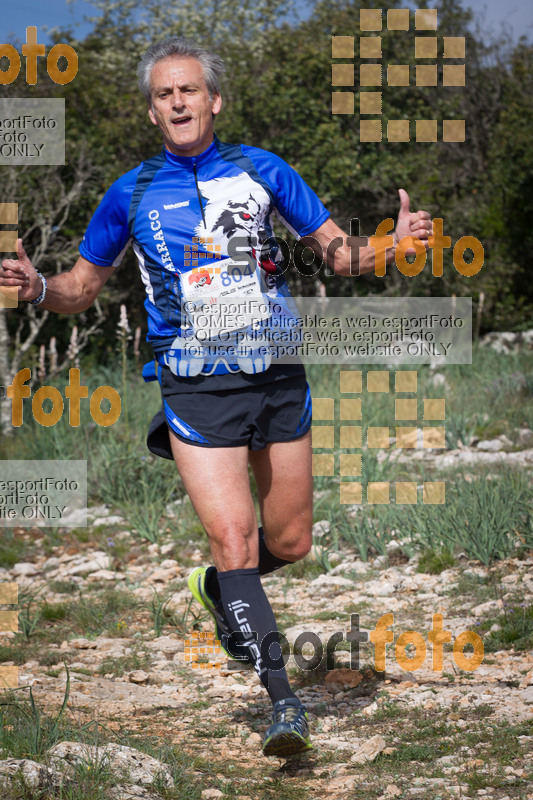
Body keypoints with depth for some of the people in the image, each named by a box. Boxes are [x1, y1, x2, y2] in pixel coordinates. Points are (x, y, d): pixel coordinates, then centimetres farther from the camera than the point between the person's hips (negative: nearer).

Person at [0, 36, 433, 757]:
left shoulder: (261, 170, 4)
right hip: (197, 390, -2)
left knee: (290, 543, 9)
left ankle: (220, 587, 42)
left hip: (279, 378, 2)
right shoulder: (132, 194, 3)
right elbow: (83, 286, 13)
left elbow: (337, 251, 9)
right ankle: (282, 698, -10)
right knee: (233, 536, -16)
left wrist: (391, 244, -11)